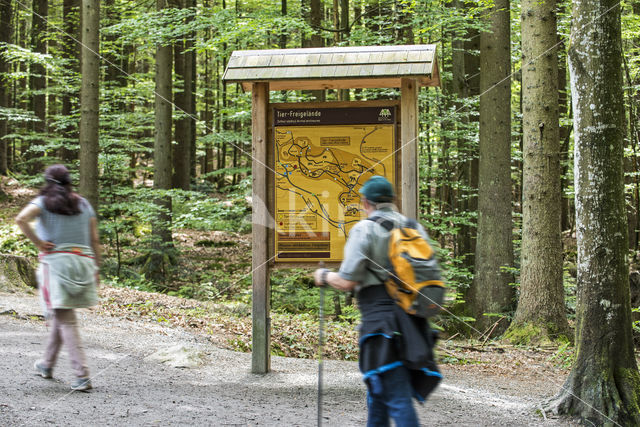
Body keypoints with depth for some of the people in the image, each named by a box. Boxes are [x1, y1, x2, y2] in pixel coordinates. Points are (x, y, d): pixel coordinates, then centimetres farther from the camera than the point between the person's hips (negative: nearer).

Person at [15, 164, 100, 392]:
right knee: (60, 315, 21)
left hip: (55, 260, -4)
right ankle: (47, 364, 34)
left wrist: (38, 243, -10)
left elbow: (21, 219, -19)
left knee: (65, 321, -5)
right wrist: (96, 269, 13)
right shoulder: (83, 204, 12)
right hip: (82, 261, 4)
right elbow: (95, 240, 8)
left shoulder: (43, 202, 2)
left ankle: (82, 376, -14)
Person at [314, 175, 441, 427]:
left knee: (397, 398, -8)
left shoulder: (365, 229, -8)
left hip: (381, 320, -7)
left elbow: (347, 282, -11)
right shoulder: (414, 228, 11)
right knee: (377, 394, 20)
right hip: (413, 323, 7)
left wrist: (324, 276, 8)